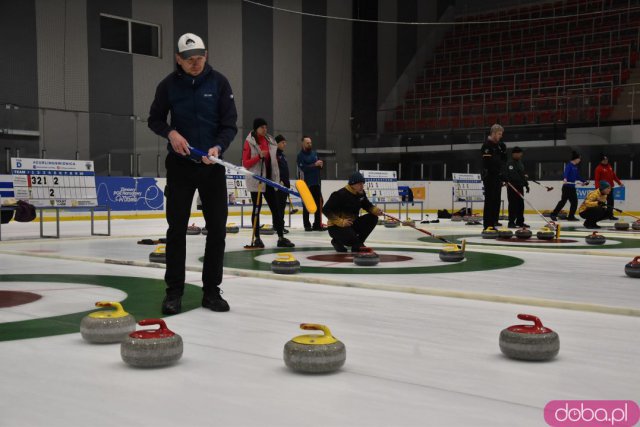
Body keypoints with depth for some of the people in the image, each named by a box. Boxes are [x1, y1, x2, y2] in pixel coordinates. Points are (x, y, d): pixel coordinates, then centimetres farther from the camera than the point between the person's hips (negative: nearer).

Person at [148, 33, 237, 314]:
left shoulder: (218, 82, -4)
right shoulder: (169, 85, -2)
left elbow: (230, 124, -5)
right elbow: (155, 119, 8)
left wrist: (218, 147, -24)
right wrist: (170, 132, -13)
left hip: (212, 165, 1)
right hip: (180, 165, 0)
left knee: (217, 230, 0)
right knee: (176, 229, -1)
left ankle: (211, 291, 11)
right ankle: (174, 291, 9)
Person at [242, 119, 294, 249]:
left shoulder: (270, 141, 11)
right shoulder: (249, 142, -5)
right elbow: (245, 163, -8)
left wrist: (278, 177, 13)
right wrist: (259, 156, -21)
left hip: (270, 180, 5)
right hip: (256, 180, -5)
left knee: (276, 208, 2)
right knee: (257, 208, 1)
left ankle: (281, 238, 3)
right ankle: (257, 238, 9)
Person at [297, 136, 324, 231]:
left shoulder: (314, 153, 12)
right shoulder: (300, 155, -7)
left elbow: (319, 165, 19)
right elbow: (303, 168, -20)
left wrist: (320, 164, -4)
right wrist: (314, 164, -25)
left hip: (316, 182, 6)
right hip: (306, 183, -6)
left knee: (318, 203, 7)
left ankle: (317, 224, 13)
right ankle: (307, 225, 7)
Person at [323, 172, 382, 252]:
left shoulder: (361, 193, 0)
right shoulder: (340, 194, -22)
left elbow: (367, 205, 13)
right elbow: (326, 210, -22)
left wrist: (376, 210, -12)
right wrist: (341, 222, -31)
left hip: (353, 224, 8)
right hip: (337, 227, -7)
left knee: (373, 218, -6)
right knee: (353, 239, -32)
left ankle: (358, 243, 5)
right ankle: (337, 241, 5)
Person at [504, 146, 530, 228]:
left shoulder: (520, 163, 19)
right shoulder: (510, 163, -10)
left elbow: (523, 174, 24)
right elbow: (512, 175, -21)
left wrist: (526, 184, 18)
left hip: (520, 186, 9)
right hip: (513, 187, -9)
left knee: (521, 204, 10)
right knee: (513, 205, -9)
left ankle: (520, 221, 18)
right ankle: (511, 222, -6)